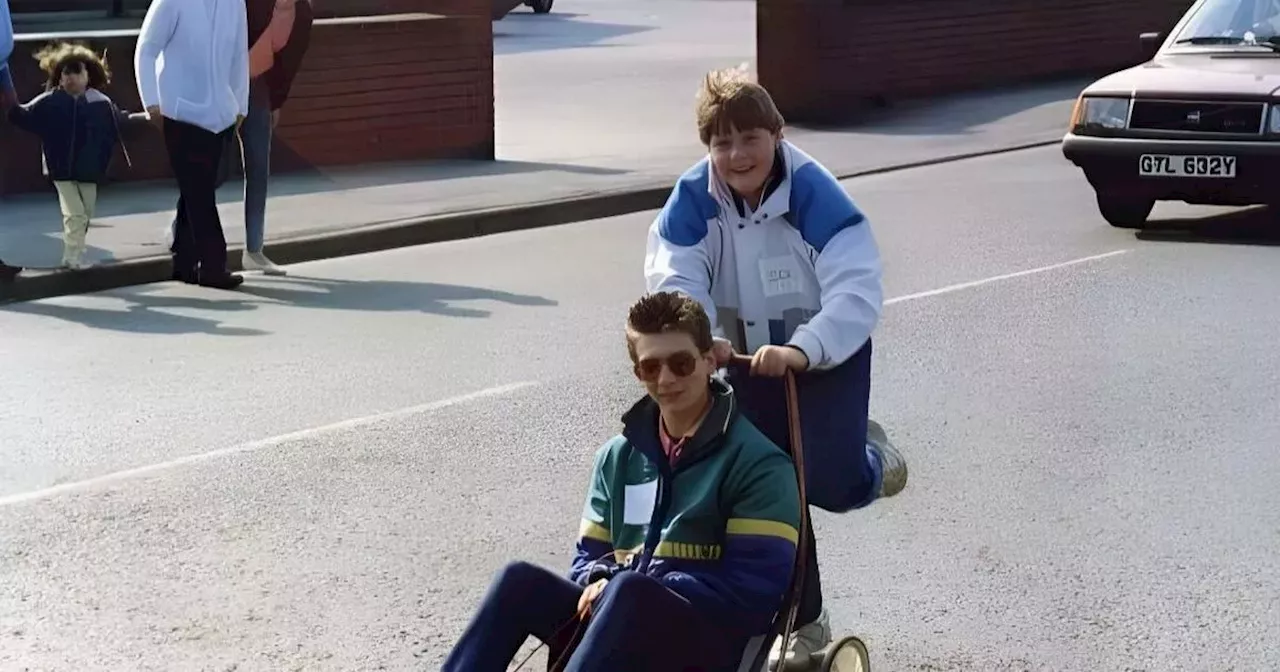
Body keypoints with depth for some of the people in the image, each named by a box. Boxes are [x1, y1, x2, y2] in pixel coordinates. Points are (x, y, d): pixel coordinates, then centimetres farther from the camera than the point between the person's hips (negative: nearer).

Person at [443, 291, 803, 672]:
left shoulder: (757, 463, -4)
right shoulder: (619, 455, 15)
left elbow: (755, 589, -11)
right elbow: (591, 554, 20)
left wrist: (626, 587, -16)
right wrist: (599, 582, -7)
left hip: (705, 639, -5)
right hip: (619, 624, 5)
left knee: (629, 590, -36)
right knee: (521, 581, -20)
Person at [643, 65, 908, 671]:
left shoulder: (815, 194, -26)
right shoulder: (693, 199, -16)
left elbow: (856, 290, -34)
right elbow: (674, 280, -24)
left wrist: (800, 350, -49)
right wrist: (702, 337, -44)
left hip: (827, 354, -3)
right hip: (750, 358, 4)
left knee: (830, 484, -17)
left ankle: (867, 456, 21)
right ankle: (804, 619, 26)